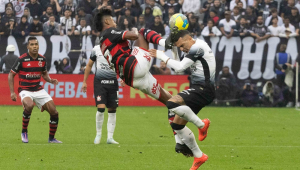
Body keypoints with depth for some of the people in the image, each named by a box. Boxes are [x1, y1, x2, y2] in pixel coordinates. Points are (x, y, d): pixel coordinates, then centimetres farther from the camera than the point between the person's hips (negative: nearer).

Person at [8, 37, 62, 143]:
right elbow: (11, 75, -3)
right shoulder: (22, 59, -11)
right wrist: (12, 92, -9)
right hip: (25, 90, -5)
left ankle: (51, 138, 15)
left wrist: (50, 80, -2)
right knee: (29, 105, -37)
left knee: (54, 112, -5)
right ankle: (24, 131, -15)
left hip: (39, 90, 5)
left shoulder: (42, 59, 3)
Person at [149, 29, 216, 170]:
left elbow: (180, 67, -18)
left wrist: (161, 56, -9)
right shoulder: (193, 49, 16)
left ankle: (201, 124, -11)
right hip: (198, 90, 11)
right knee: (177, 125, 9)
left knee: (172, 103, -30)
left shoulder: (198, 47, -15)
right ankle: (199, 156, 17)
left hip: (203, 89, -11)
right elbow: (179, 66, 26)